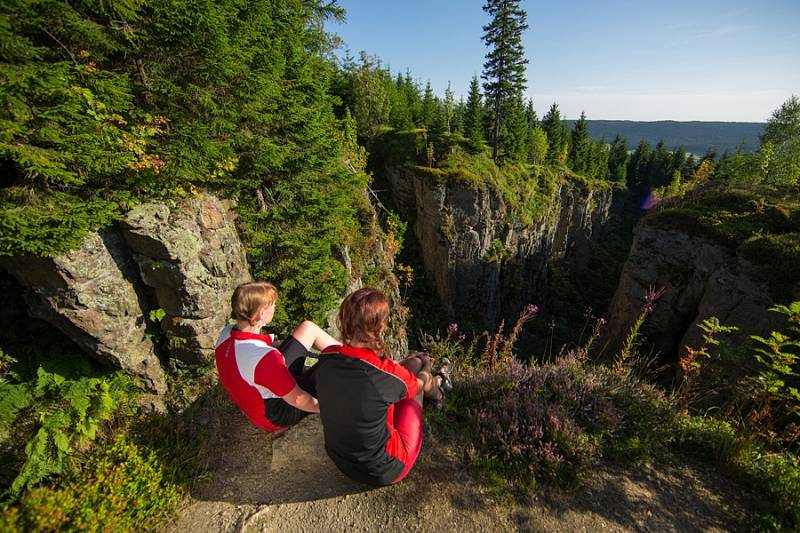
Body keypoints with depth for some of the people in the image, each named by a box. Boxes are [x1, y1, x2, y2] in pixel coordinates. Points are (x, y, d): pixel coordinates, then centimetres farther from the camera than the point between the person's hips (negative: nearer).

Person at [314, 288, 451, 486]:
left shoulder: (326, 358, -18)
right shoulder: (387, 373, -33)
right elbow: (418, 384, -8)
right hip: (384, 472, -4)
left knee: (414, 363, 11)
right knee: (420, 363, 9)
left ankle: (434, 383, 47)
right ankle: (436, 384, 46)